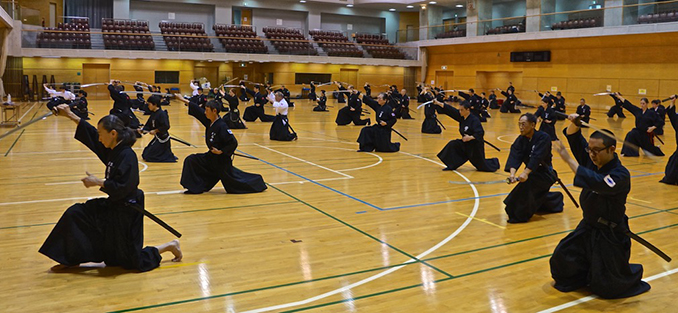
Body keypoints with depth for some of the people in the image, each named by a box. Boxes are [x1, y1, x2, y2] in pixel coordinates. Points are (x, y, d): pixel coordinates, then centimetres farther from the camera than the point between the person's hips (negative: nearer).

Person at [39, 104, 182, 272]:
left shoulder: (127, 156, -25)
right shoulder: (113, 151, 2)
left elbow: (122, 188, -28)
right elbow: (91, 134, 9)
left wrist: (98, 182, -21)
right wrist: (70, 115, 6)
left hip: (126, 211, -9)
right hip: (113, 206, 9)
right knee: (74, 214, 9)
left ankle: (170, 246, 18)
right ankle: (72, 260, 20)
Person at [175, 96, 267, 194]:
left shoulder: (221, 126, -25)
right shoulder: (209, 122, -1)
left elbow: (233, 143, -25)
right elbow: (198, 110, 6)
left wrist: (221, 151, -22)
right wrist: (184, 100, 6)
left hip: (222, 160, -8)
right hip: (211, 157, 8)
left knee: (232, 179, 3)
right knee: (191, 161, 5)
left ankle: (257, 183, 22)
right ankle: (195, 188, 11)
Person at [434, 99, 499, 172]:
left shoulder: (474, 120, -26)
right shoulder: (461, 117, -5)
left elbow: (480, 133, -30)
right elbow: (450, 110, -10)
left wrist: (471, 137, -41)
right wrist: (438, 103, -16)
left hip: (475, 145, -7)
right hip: (465, 144, 7)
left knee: (482, 165, 7)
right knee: (452, 145, -10)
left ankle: (495, 162, 39)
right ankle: (451, 166, 0)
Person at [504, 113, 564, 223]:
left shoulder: (543, 138, -22)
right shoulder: (520, 140, -6)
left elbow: (537, 157, -35)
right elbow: (515, 156, -22)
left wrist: (525, 173, -47)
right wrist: (512, 173, -39)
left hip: (545, 174, -7)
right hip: (531, 173, 7)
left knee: (527, 181, -32)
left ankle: (519, 215, -22)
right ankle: (556, 199, 49)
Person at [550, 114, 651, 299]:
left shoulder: (620, 175, -24)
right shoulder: (593, 160, -3)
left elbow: (596, 182, -41)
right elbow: (575, 139, 0)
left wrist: (568, 159, -39)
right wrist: (574, 124, -23)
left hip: (610, 235, -7)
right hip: (587, 227, 7)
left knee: (606, 287, 3)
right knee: (561, 261, 4)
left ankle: (635, 274, 33)